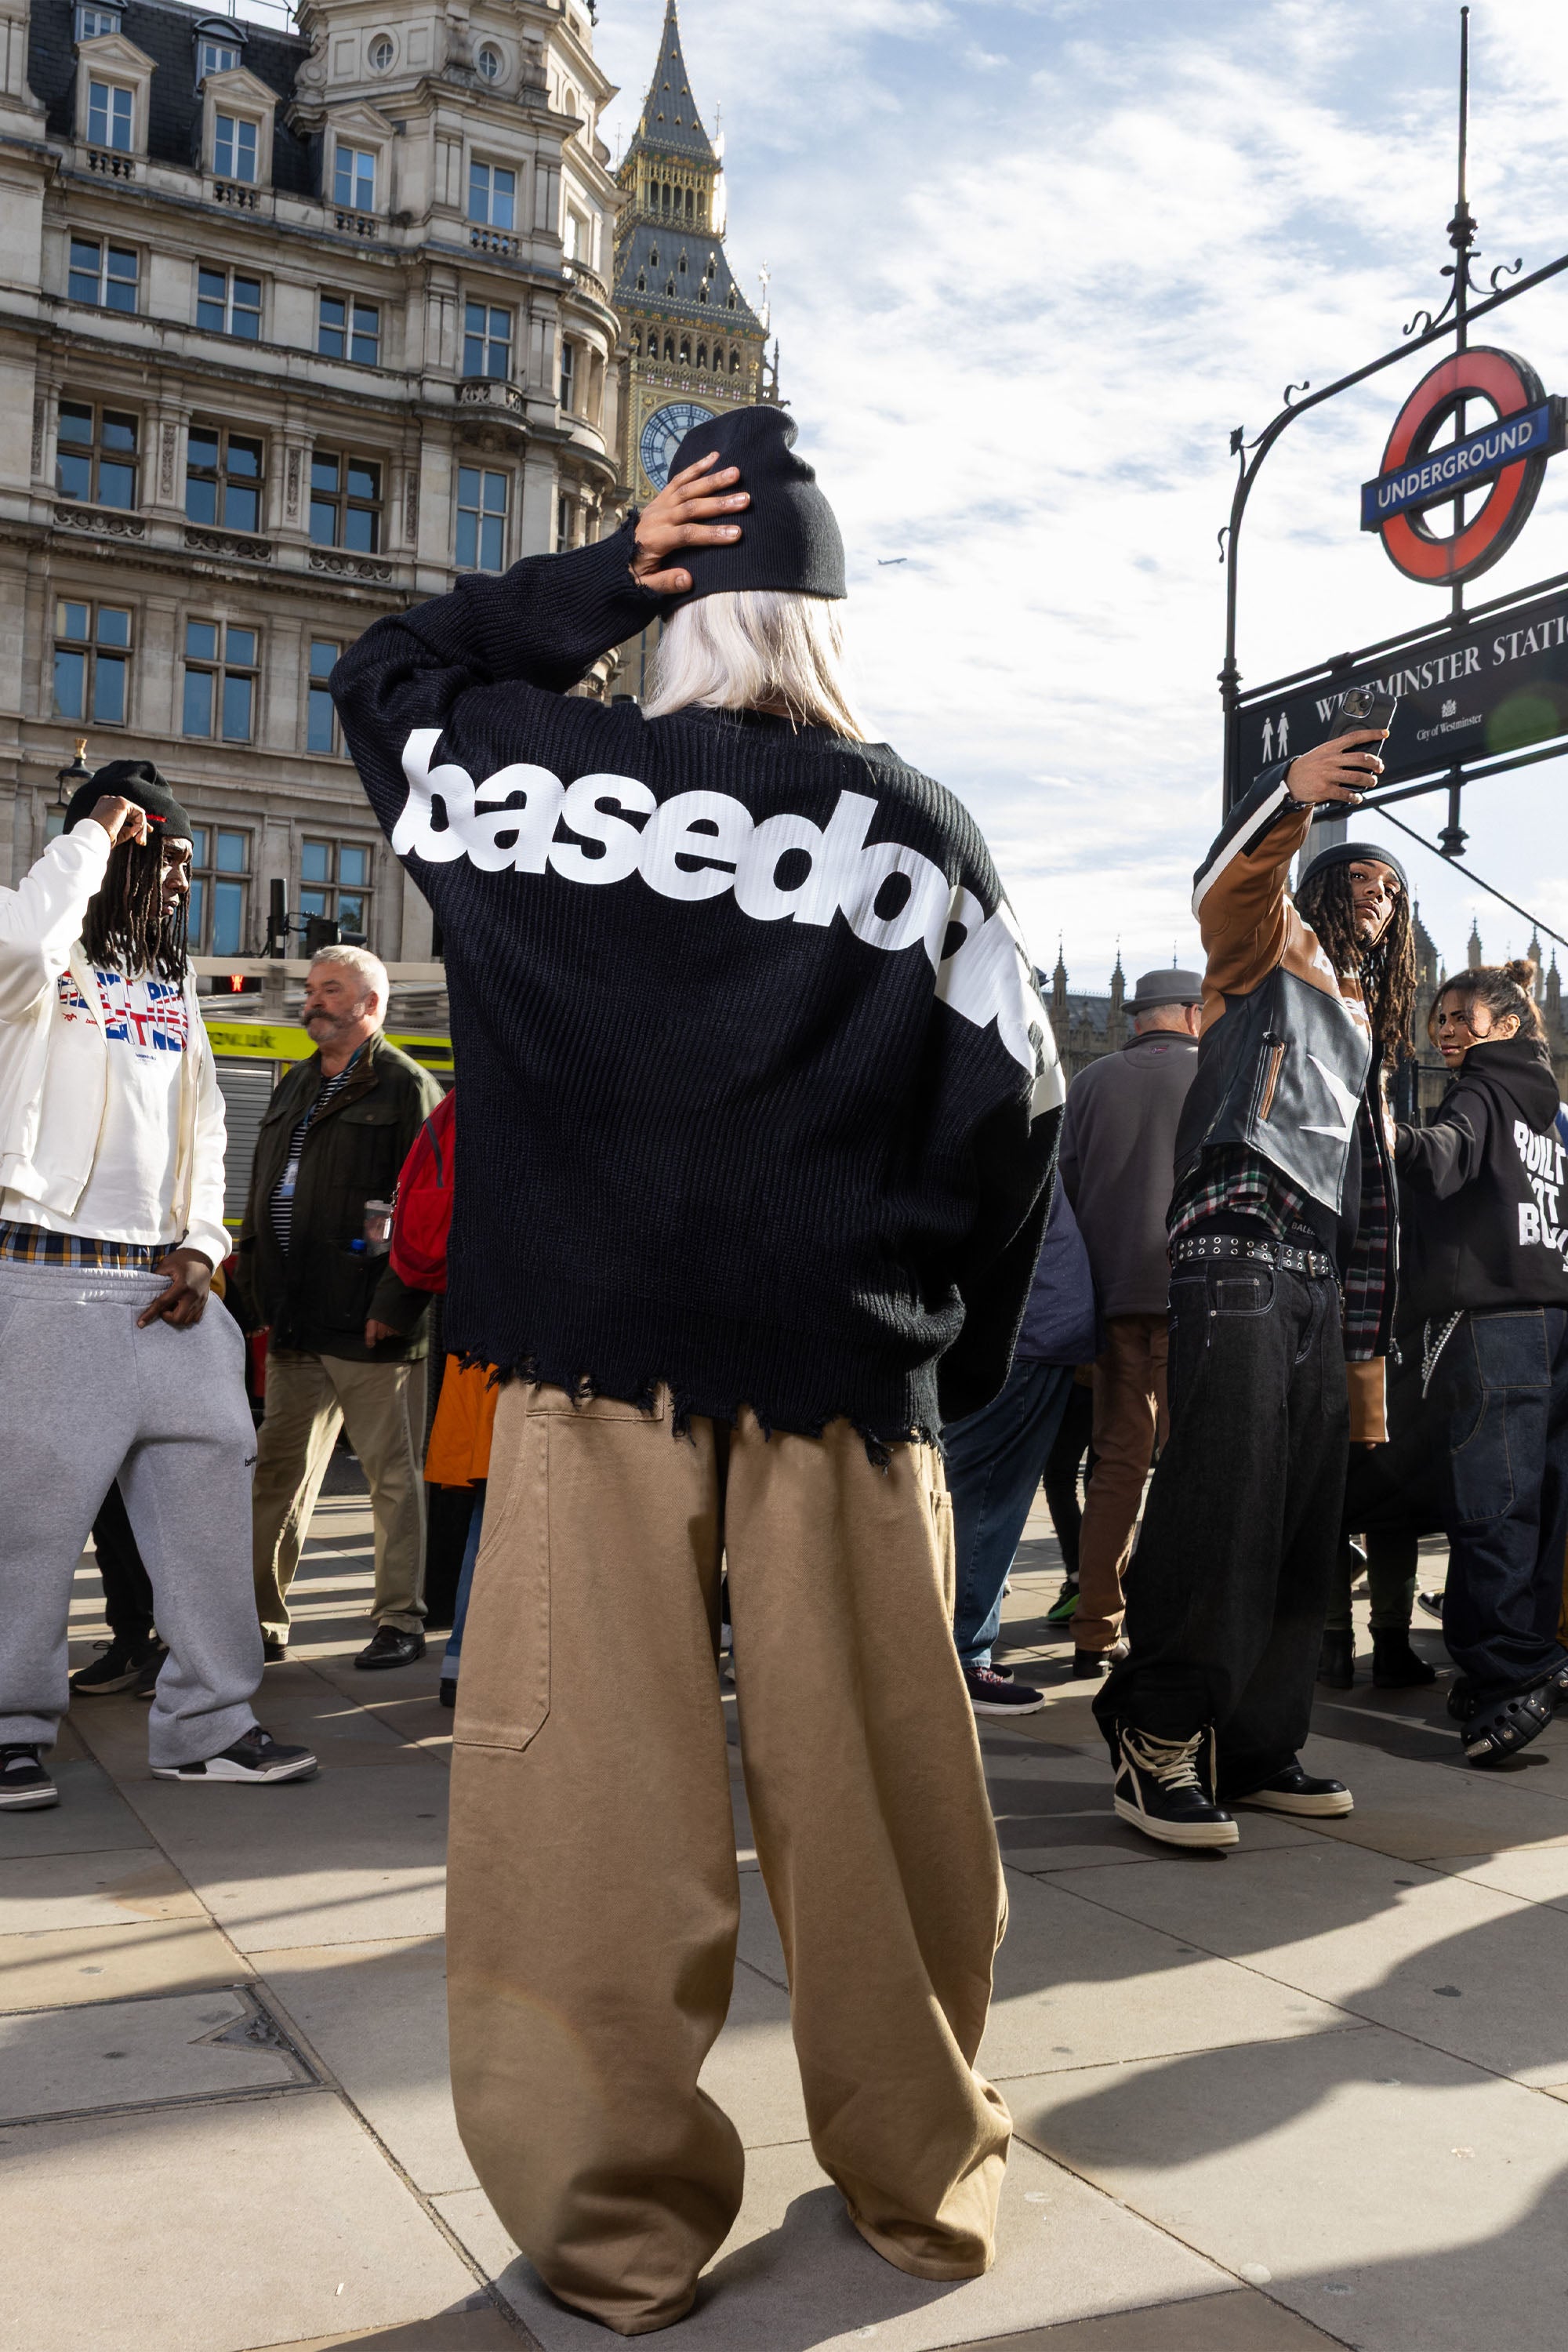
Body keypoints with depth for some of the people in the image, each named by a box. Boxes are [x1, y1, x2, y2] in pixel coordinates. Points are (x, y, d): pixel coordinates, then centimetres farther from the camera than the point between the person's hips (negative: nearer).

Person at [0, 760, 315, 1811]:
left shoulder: (174, 985, 19)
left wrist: (200, 1244, 6)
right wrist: (95, 833, -12)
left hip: (164, 1287, 7)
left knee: (209, 1486, 5)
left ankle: (208, 1722, 14)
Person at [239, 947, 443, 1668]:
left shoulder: (406, 1087, -4)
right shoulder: (294, 1088, 20)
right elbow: (261, 1197, 23)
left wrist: (395, 1305, -18)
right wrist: (261, 1296, 15)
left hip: (371, 1328, -7)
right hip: (295, 1324, 8)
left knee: (392, 1475, 1)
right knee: (278, 1473, 10)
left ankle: (400, 1620, 9)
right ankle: (259, 1618, 18)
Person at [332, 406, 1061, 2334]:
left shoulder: (551, 777, 2)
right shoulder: (920, 830, 3)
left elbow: (380, 677, 21)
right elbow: (1012, 1110, 2)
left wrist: (604, 573, 14)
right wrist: (955, 1358, 12)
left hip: (596, 1343, -1)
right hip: (848, 1357, 1)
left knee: (591, 1771, 6)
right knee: (866, 1771, 9)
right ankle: (918, 2179, 25)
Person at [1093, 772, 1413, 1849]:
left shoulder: (1367, 1026, 30)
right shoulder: (1273, 950, 12)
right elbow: (1229, 877, -14)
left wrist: (1367, 1345, 21)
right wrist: (1292, 792, -32)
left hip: (1318, 1277, 8)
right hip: (1238, 1250, -8)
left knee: (1303, 1526, 6)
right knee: (1219, 1504, -16)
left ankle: (1258, 1744, 13)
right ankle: (1155, 1743, -12)